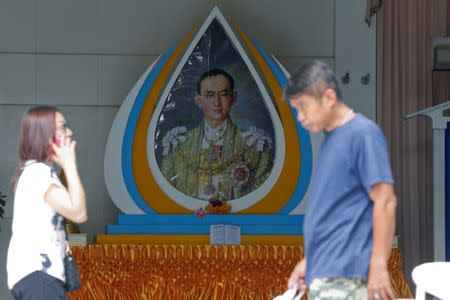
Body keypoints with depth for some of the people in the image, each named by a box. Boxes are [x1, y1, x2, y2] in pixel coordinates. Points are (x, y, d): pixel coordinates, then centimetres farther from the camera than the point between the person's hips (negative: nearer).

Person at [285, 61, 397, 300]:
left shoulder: (363, 133, -11)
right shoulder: (331, 138, 16)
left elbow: (385, 200, -15)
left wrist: (378, 266, -18)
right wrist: (310, 261, 21)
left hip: (343, 274, -9)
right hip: (324, 272, 9)